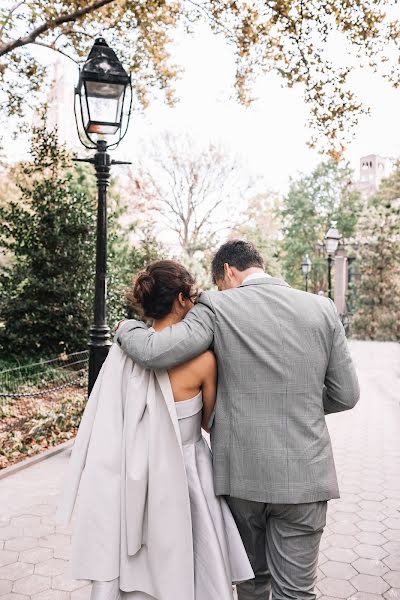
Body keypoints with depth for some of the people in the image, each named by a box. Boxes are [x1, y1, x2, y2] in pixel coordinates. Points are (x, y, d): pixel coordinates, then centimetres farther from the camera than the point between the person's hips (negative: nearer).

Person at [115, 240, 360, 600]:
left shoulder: (218, 307, -9)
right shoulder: (322, 308, -1)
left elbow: (154, 352, -19)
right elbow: (345, 395, 2)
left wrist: (127, 327, 2)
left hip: (242, 471, 0)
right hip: (304, 474, 1)